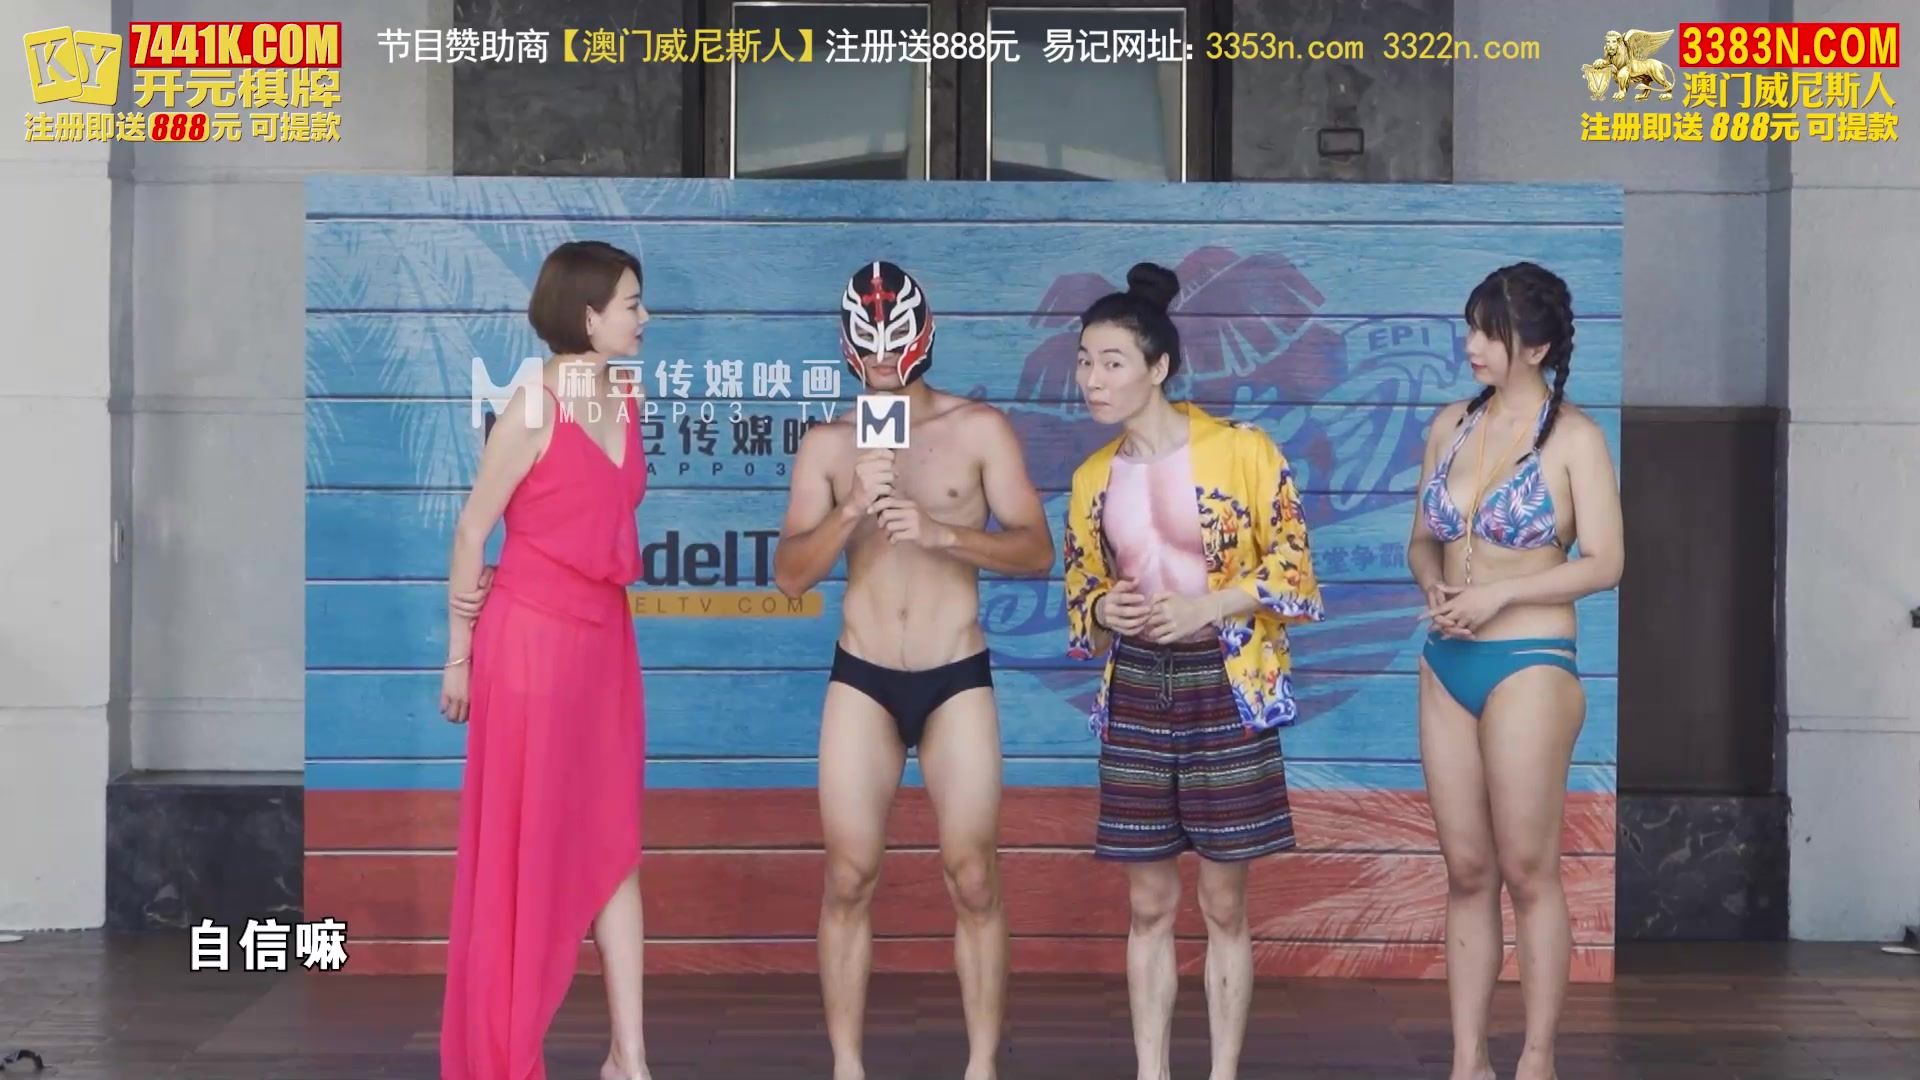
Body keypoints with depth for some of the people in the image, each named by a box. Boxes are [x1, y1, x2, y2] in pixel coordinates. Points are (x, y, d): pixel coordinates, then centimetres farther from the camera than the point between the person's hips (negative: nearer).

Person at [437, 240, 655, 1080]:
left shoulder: (626, 404, 7)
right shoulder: (534, 408, -13)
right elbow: (472, 531, -10)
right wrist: (459, 654, -8)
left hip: (604, 638, 7)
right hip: (531, 635, -7)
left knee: (611, 843, 6)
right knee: (520, 848, 2)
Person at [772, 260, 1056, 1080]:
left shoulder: (980, 430, 0)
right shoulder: (826, 445, 4)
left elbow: (1036, 550, -6)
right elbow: (789, 573, -2)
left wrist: (938, 531, -20)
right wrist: (854, 508, -18)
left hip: (957, 680, -1)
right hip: (861, 680, 1)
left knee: (973, 882, 1)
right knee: (848, 880, 0)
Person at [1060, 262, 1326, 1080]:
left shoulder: (1241, 450, -7)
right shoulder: (1092, 478, 7)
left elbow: (1290, 564, -5)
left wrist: (1203, 607, -18)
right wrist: (1104, 610, -7)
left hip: (1226, 684, -4)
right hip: (1136, 690, 4)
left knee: (1224, 905, 2)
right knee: (1149, 904, 6)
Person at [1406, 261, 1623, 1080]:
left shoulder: (1573, 437, -7)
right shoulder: (1452, 425, 9)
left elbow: (1605, 563, -9)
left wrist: (1497, 592, -16)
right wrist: (1434, 587, -6)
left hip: (1528, 666, -5)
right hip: (1447, 665, 5)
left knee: (1528, 872, -1)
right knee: (1466, 873, 8)